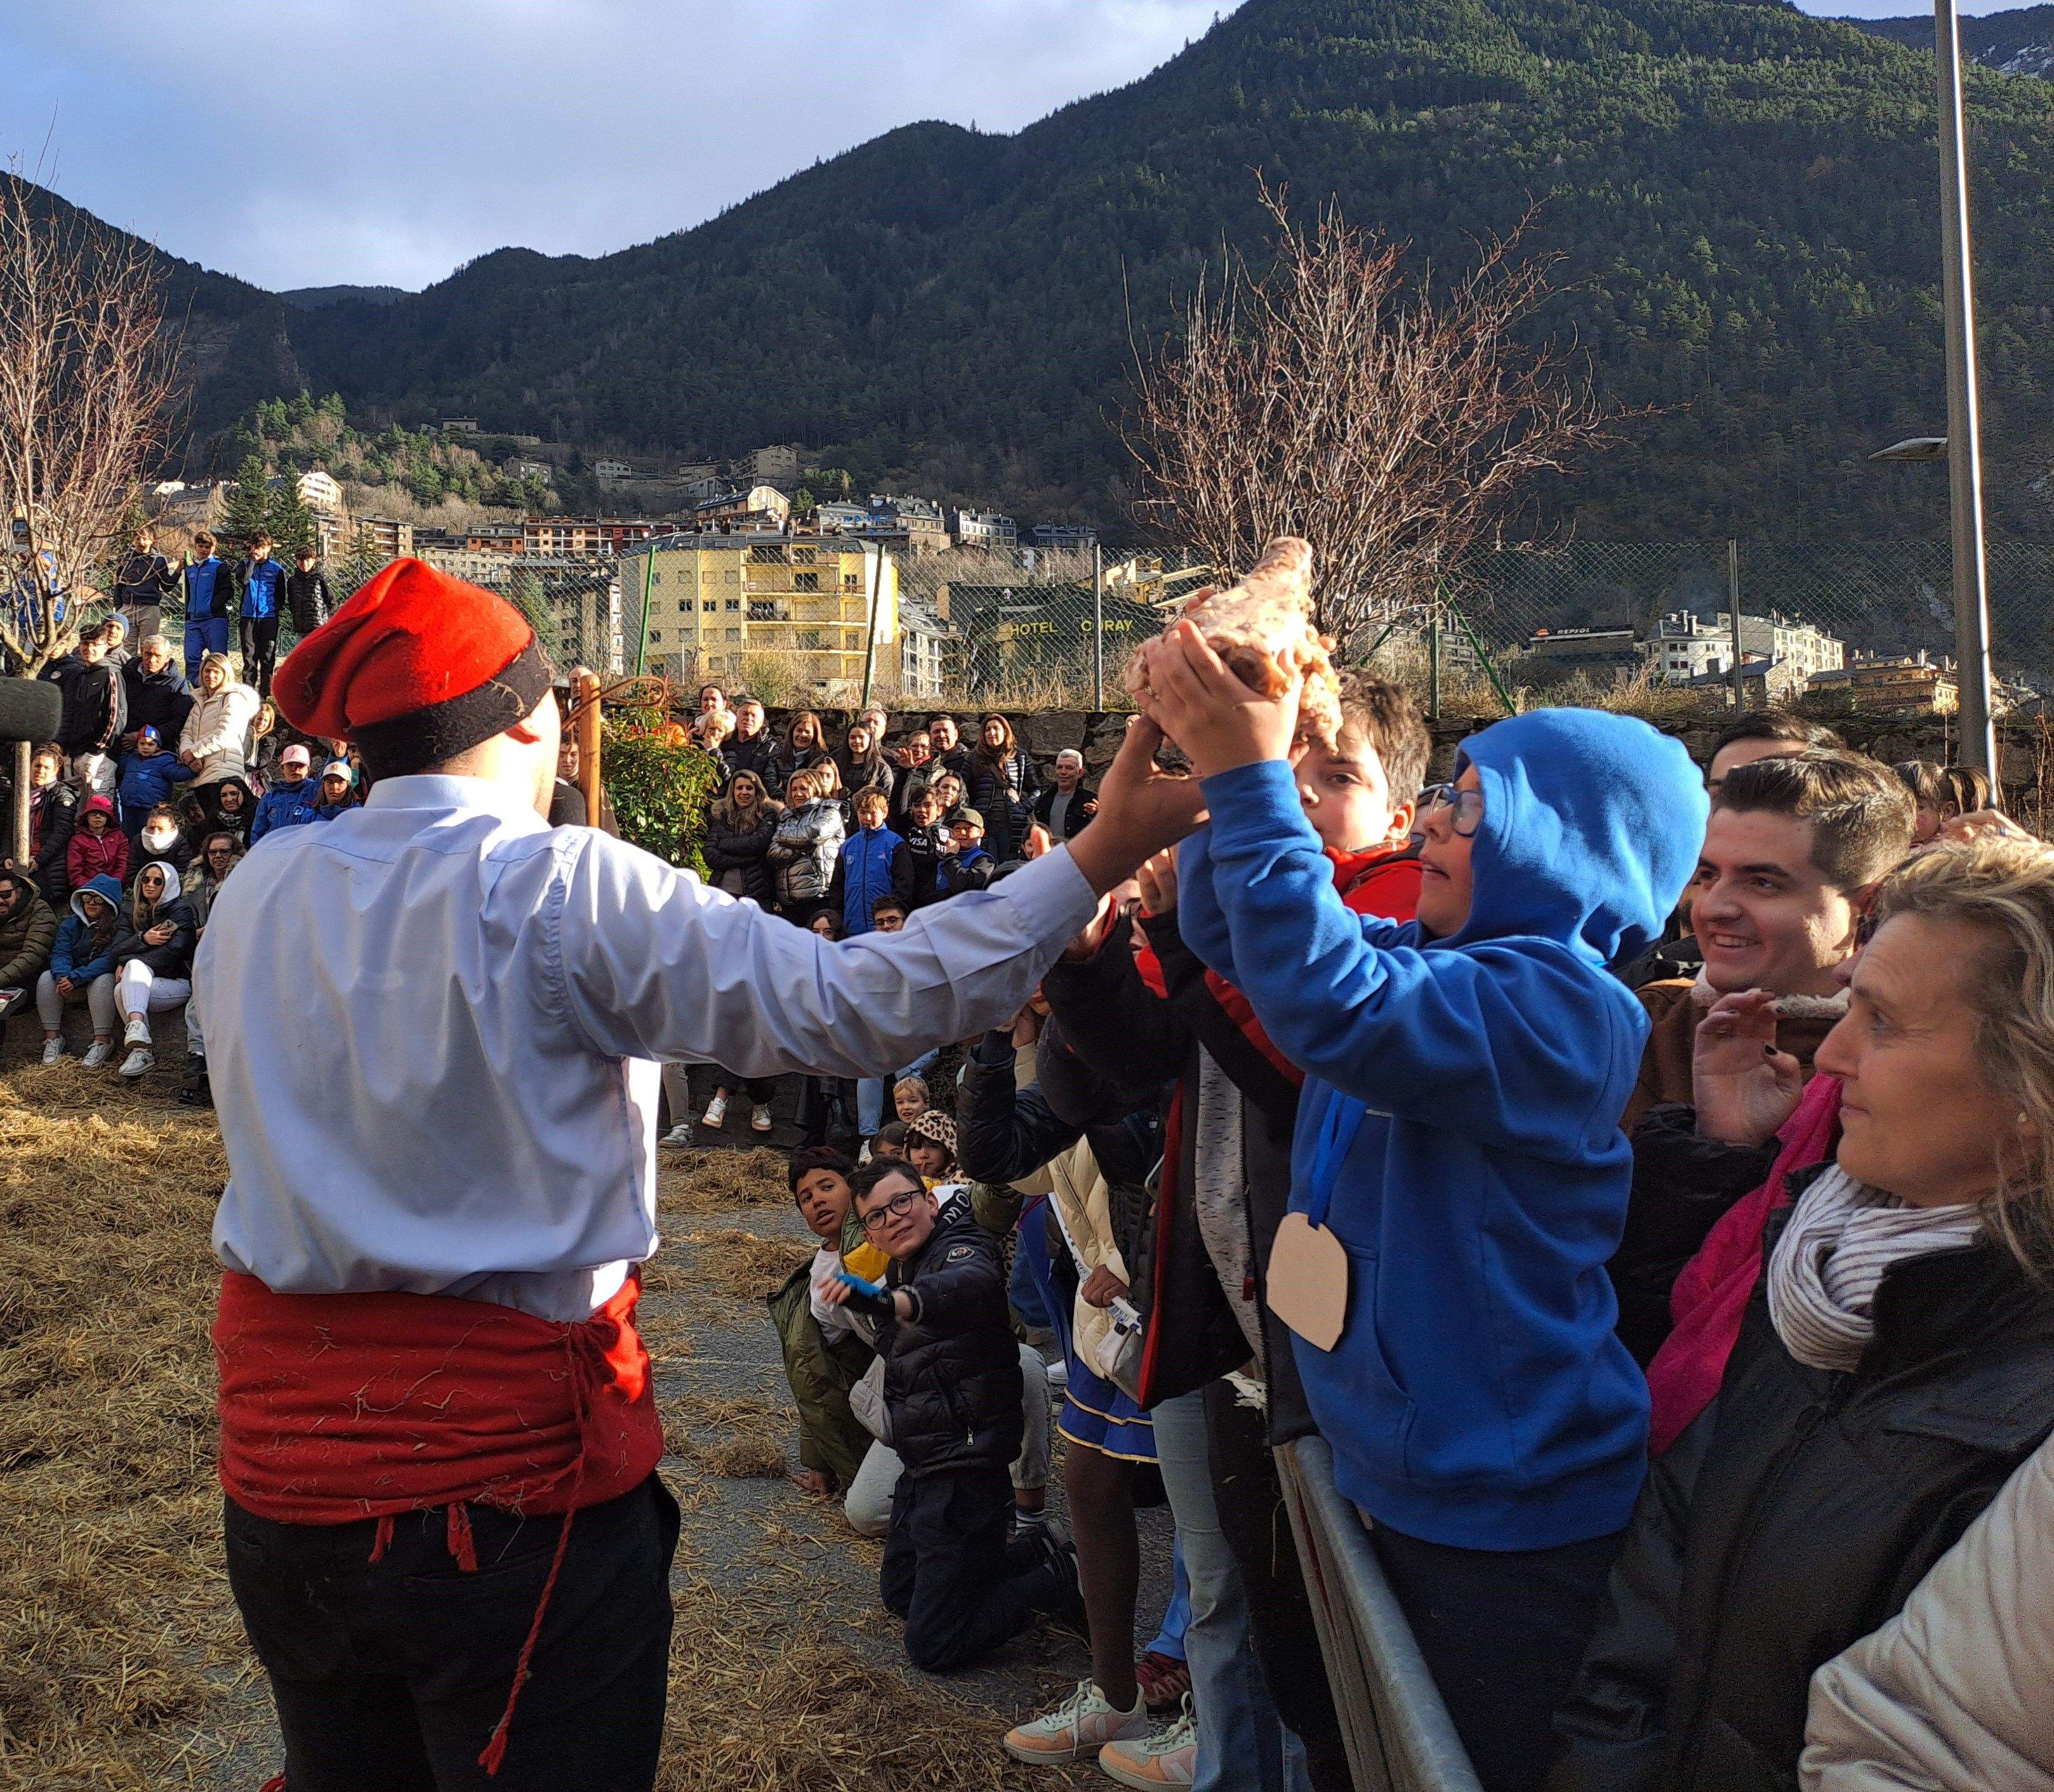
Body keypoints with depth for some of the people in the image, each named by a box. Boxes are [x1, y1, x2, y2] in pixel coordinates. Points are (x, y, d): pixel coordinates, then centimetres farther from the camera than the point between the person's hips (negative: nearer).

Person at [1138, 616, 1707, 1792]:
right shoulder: (1435, 962, 6)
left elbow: (1330, 1002, -38)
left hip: (1505, 1527, -9)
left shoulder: (1557, 1007, -23)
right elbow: (1239, 937, 10)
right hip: (1403, 1484, 9)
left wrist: (1253, 777, -35)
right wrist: (1223, 763, -6)